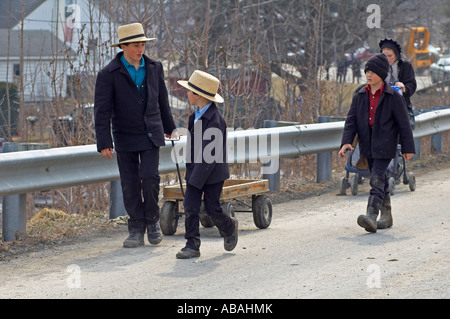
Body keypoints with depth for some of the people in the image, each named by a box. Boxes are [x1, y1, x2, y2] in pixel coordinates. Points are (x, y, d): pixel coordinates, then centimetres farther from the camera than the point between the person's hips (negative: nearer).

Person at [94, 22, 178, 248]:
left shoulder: (154, 68, 5)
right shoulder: (108, 74, -7)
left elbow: (162, 101, 18)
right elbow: (102, 110, -9)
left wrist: (169, 128, 25)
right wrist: (104, 142, -14)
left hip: (150, 135, 1)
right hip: (125, 138, -1)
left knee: (149, 176, -13)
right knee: (130, 185, 2)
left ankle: (152, 220, 7)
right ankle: (136, 229, 12)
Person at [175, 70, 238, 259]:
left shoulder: (215, 121, -22)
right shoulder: (196, 116, 4)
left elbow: (210, 155, -23)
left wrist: (196, 179, -22)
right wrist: (189, 171, 15)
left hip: (213, 172, -7)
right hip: (196, 169, 7)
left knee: (212, 208, 4)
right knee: (190, 206, -2)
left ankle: (229, 227, 34)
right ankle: (192, 245, 3)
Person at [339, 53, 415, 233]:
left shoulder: (393, 97, -7)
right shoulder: (360, 96, 7)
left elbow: (403, 123, -3)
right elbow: (351, 120, 3)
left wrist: (408, 148, -3)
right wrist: (346, 142, -11)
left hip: (385, 145, -6)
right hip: (368, 144, 6)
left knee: (377, 179, -18)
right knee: (380, 180, 15)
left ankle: (371, 216, -30)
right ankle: (386, 216, 26)